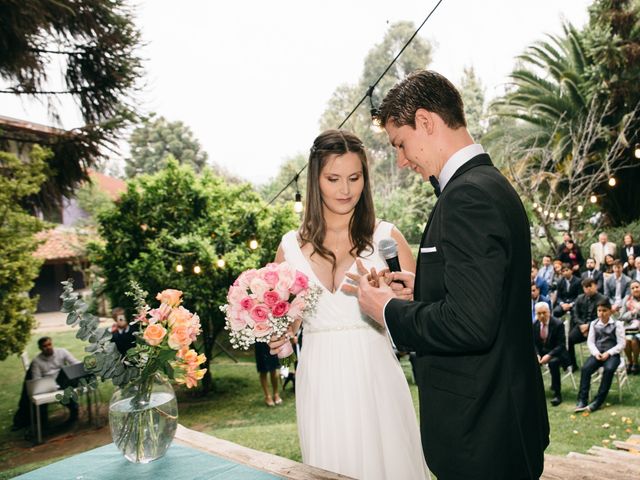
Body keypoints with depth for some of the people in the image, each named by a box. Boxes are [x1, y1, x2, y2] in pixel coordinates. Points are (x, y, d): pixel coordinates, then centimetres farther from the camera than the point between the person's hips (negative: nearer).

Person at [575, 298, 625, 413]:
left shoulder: (617, 324, -1)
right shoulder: (594, 324, 10)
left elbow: (621, 344, -5)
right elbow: (590, 341, 8)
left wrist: (608, 353, -17)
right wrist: (596, 353, -11)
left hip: (612, 354, -3)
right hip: (597, 353, 3)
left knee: (608, 369, -34)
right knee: (585, 369, -24)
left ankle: (598, 401, -29)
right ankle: (582, 400, -24)